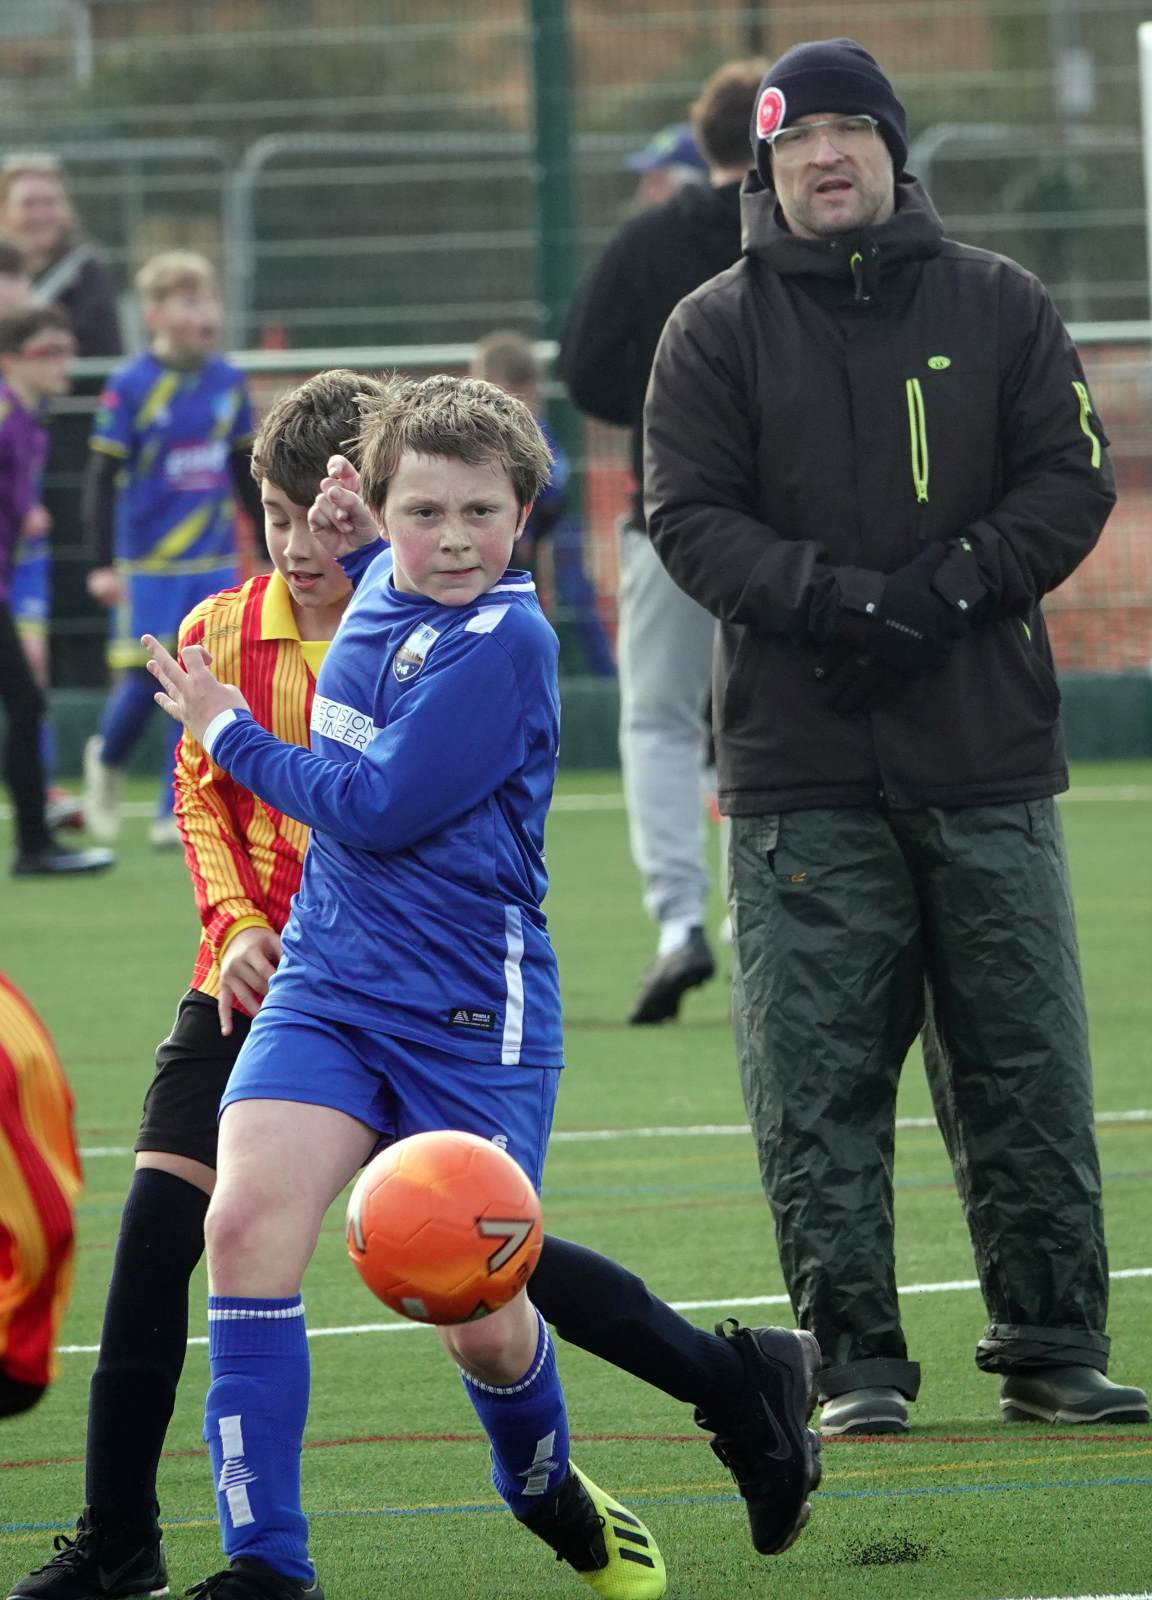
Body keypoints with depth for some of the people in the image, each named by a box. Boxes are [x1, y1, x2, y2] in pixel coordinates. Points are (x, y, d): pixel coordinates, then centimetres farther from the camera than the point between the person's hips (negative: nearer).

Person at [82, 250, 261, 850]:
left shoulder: (228, 382, 4)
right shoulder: (130, 387, -9)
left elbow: (248, 474, 15)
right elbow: (102, 478, -7)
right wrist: (103, 564, -10)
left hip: (215, 562, 4)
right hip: (148, 563, -4)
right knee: (142, 680, -2)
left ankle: (176, 815, 8)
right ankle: (107, 759, 29)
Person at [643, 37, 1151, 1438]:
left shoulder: (997, 307, 8)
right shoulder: (716, 331, 4)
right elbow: (689, 516, -3)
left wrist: (958, 582, -13)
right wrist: (834, 599, -18)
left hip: (989, 757, 1)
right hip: (800, 761, -1)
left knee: (1029, 1071, 4)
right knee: (820, 1085, -2)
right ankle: (854, 1358, 4)